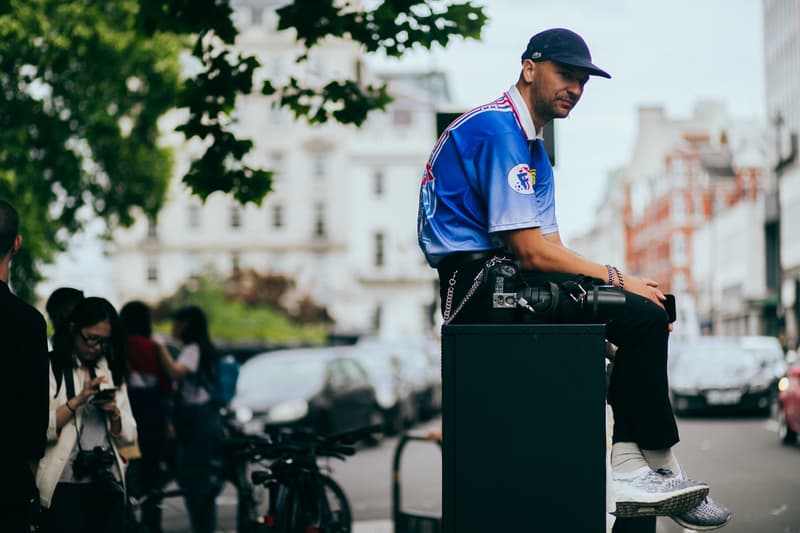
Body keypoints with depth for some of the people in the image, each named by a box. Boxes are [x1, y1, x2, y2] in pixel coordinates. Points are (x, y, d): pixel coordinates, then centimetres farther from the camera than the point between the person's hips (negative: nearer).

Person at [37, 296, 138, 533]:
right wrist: (77, 400, -15)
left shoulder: (112, 372, 17)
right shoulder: (50, 369, 0)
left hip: (108, 485, 5)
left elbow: (128, 437, 14)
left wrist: (114, 412, -4)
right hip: (65, 486, -5)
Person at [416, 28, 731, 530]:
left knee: (646, 314, 0)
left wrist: (631, 291, 0)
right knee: (642, 318, -18)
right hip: (478, 286, -10)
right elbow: (532, 252, -18)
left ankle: (633, 469, -5)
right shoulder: (498, 130, -11)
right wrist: (616, 280, -8)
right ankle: (658, 469, -9)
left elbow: (551, 248, 14)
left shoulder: (532, 144, 22)